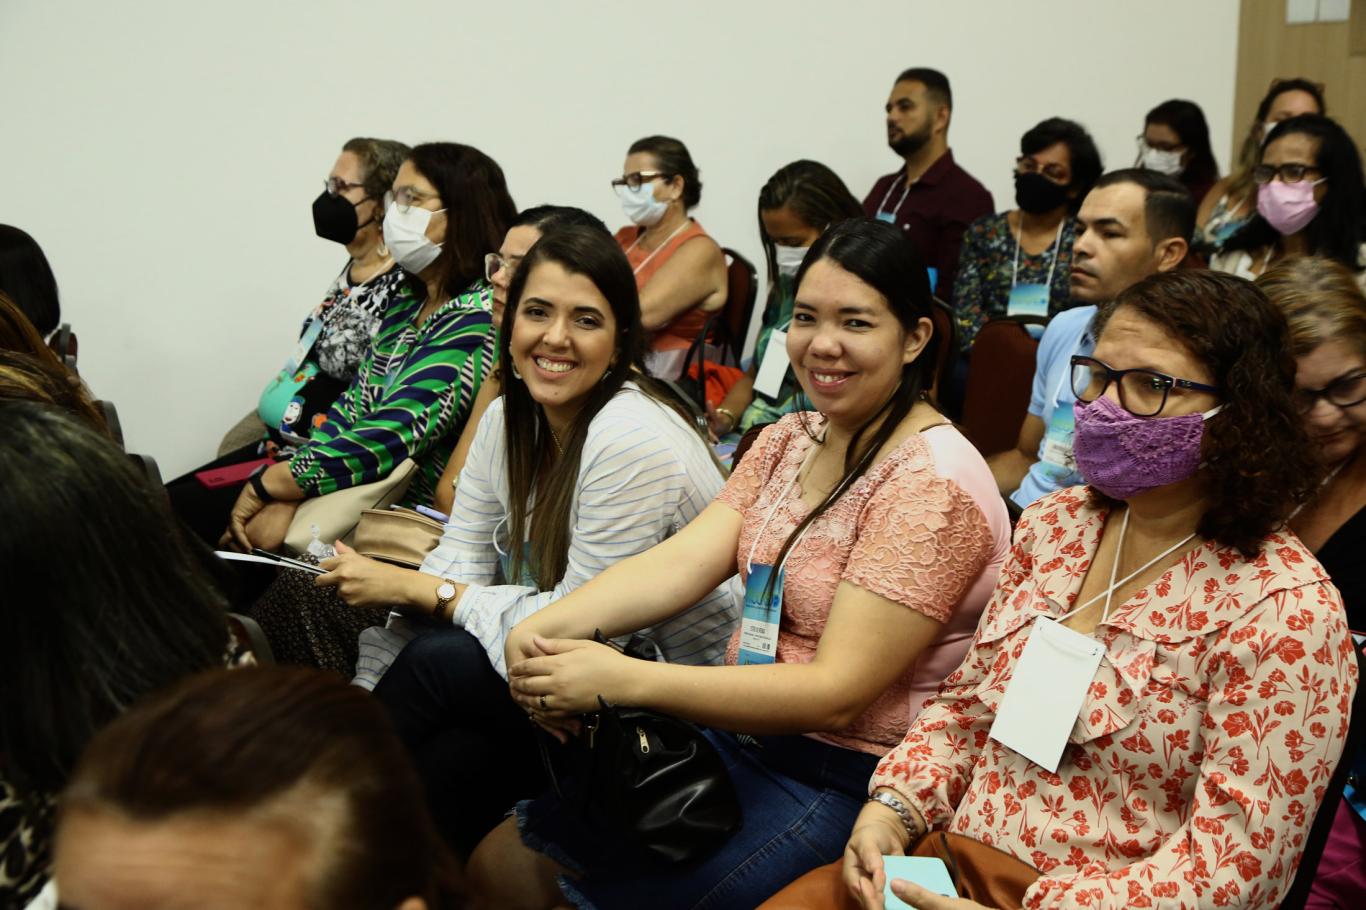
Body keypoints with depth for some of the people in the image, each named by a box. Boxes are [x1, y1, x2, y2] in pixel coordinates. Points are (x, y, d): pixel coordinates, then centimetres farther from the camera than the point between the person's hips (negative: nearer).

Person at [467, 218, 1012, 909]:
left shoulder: (931, 486, -19)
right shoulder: (789, 441, 6)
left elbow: (836, 692, -24)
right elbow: (681, 562, -7)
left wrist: (623, 680, -31)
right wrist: (548, 628, -26)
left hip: (835, 782, -7)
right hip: (737, 733, 8)